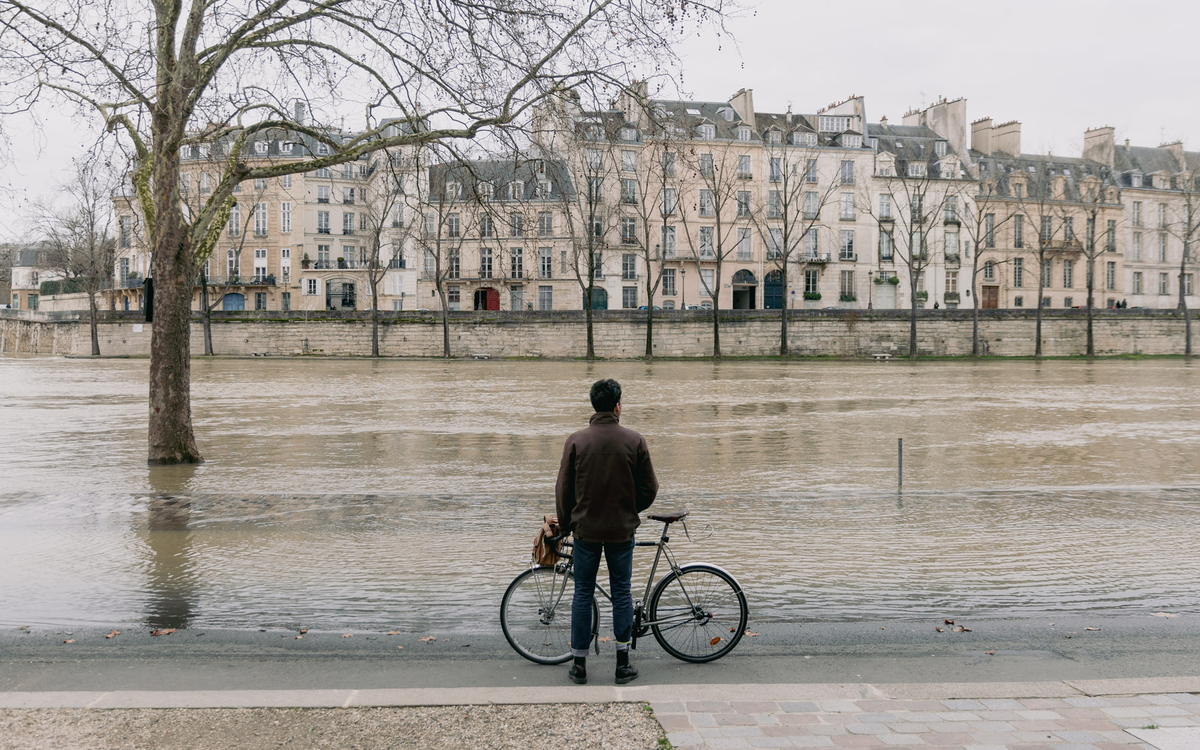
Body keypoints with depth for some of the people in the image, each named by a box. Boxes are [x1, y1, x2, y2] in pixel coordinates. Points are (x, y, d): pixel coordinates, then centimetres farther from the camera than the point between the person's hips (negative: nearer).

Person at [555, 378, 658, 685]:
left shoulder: (576, 441, -5)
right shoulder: (634, 441, -5)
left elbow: (564, 489, -1)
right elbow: (649, 488, 0)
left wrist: (566, 523, 14)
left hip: (585, 529, 0)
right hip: (622, 530, 0)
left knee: (583, 594, 9)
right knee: (621, 592, 11)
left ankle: (579, 665, 14)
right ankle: (622, 663, 14)